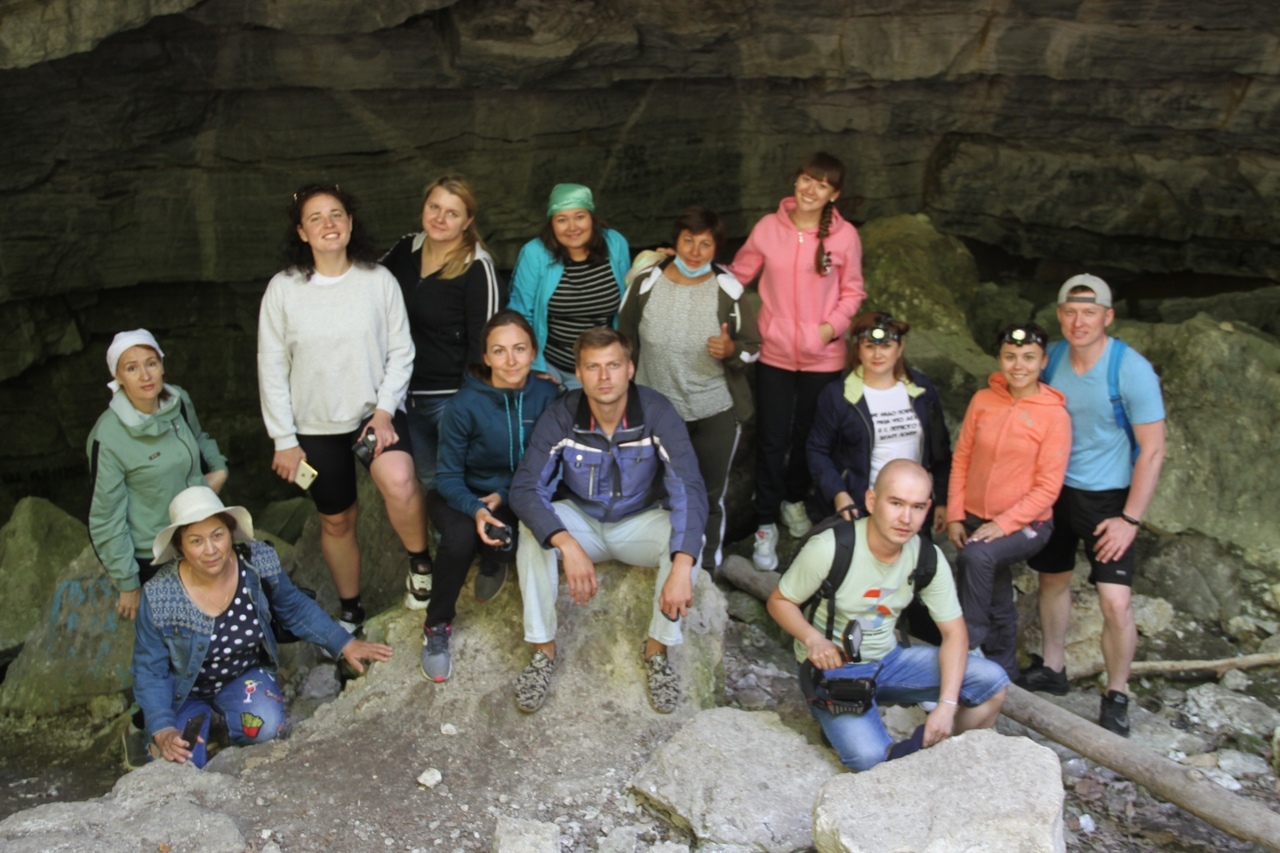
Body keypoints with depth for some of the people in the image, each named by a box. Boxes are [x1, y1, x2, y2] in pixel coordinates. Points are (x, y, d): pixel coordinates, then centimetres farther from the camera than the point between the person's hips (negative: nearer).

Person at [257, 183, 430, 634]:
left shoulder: (379, 280, -6)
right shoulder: (283, 289, -5)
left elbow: (401, 351, -4)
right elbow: (272, 368, -2)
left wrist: (384, 410, -14)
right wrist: (284, 439, -4)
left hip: (376, 410, -1)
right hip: (316, 425, 2)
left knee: (398, 480, -31)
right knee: (336, 521, 14)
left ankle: (419, 562, -3)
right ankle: (350, 611, 36)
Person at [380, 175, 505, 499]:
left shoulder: (477, 268, -16)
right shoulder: (404, 250, 2)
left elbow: (483, 342, -16)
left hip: (451, 397, -6)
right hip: (407, 392, 6)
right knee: (427, 481, 22)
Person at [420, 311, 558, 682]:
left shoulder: (546, 395, -12)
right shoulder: (465, 404, -19)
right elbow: (449, 476, -12)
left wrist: (502, 496, -17)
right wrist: (476, 510, -31)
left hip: (515, 497, 2)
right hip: (462, 496, -2)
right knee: (460, 536, -34)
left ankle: (494, 560, 7)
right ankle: (437, 627, -10)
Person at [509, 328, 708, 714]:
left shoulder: (658, 413, -23)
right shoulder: (560, 417, -20)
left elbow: (689, 490, -30)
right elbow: (526, 488, -25)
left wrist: (681, 568, -45)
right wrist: (568, 546, -43)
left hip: (640, 522, 0)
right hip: (580, 520, 1)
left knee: (687, 539, -30)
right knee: (533, 531, -29)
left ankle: (657, 650, -8)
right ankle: (543, 650, -11)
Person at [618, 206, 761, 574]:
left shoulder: (728, 290, -10)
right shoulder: (646, 282, -7)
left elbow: (753, 347, -1)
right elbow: (626, 341, 6)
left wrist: (732, 349, -24)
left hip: (716, 414, -1)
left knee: (709, 494, 14)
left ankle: (706, 568, 36)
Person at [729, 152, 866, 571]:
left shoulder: (845, 236, -6)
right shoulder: (768, 227, -4)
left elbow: (852, 292, 3)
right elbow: (738, 274, 2)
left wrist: (832, 326, -12)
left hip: (822, 357, 1)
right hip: (775, 352, 0)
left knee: (807, 435, 17)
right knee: (772, 439, 3)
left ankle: (794, 498, 43)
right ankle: (765, 524, 17)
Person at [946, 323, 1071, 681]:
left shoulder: (1055, 415, -12)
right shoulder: (982, 400, -1)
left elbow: (1048, 487, -12)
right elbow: (961, 459, 4)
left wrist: (1004, 523, -19)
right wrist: (954, 516, -1)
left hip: (1025, 524, -4)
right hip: (976, 520, 4)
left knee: (977, 556, -32)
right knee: (996, 606, 15)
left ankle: (969, 644, -15)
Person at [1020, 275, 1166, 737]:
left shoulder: (1132, 370, -18)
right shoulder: (1050, 360, -4)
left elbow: (1153, 450, -15)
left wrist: (1130, 519, -17)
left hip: (1106, 497, -4)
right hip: (1055, 490, 5)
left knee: (1115, 601, -10)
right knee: (1052, 578, 16)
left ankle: (1116, 696, 11)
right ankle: (1052, 668, 37)